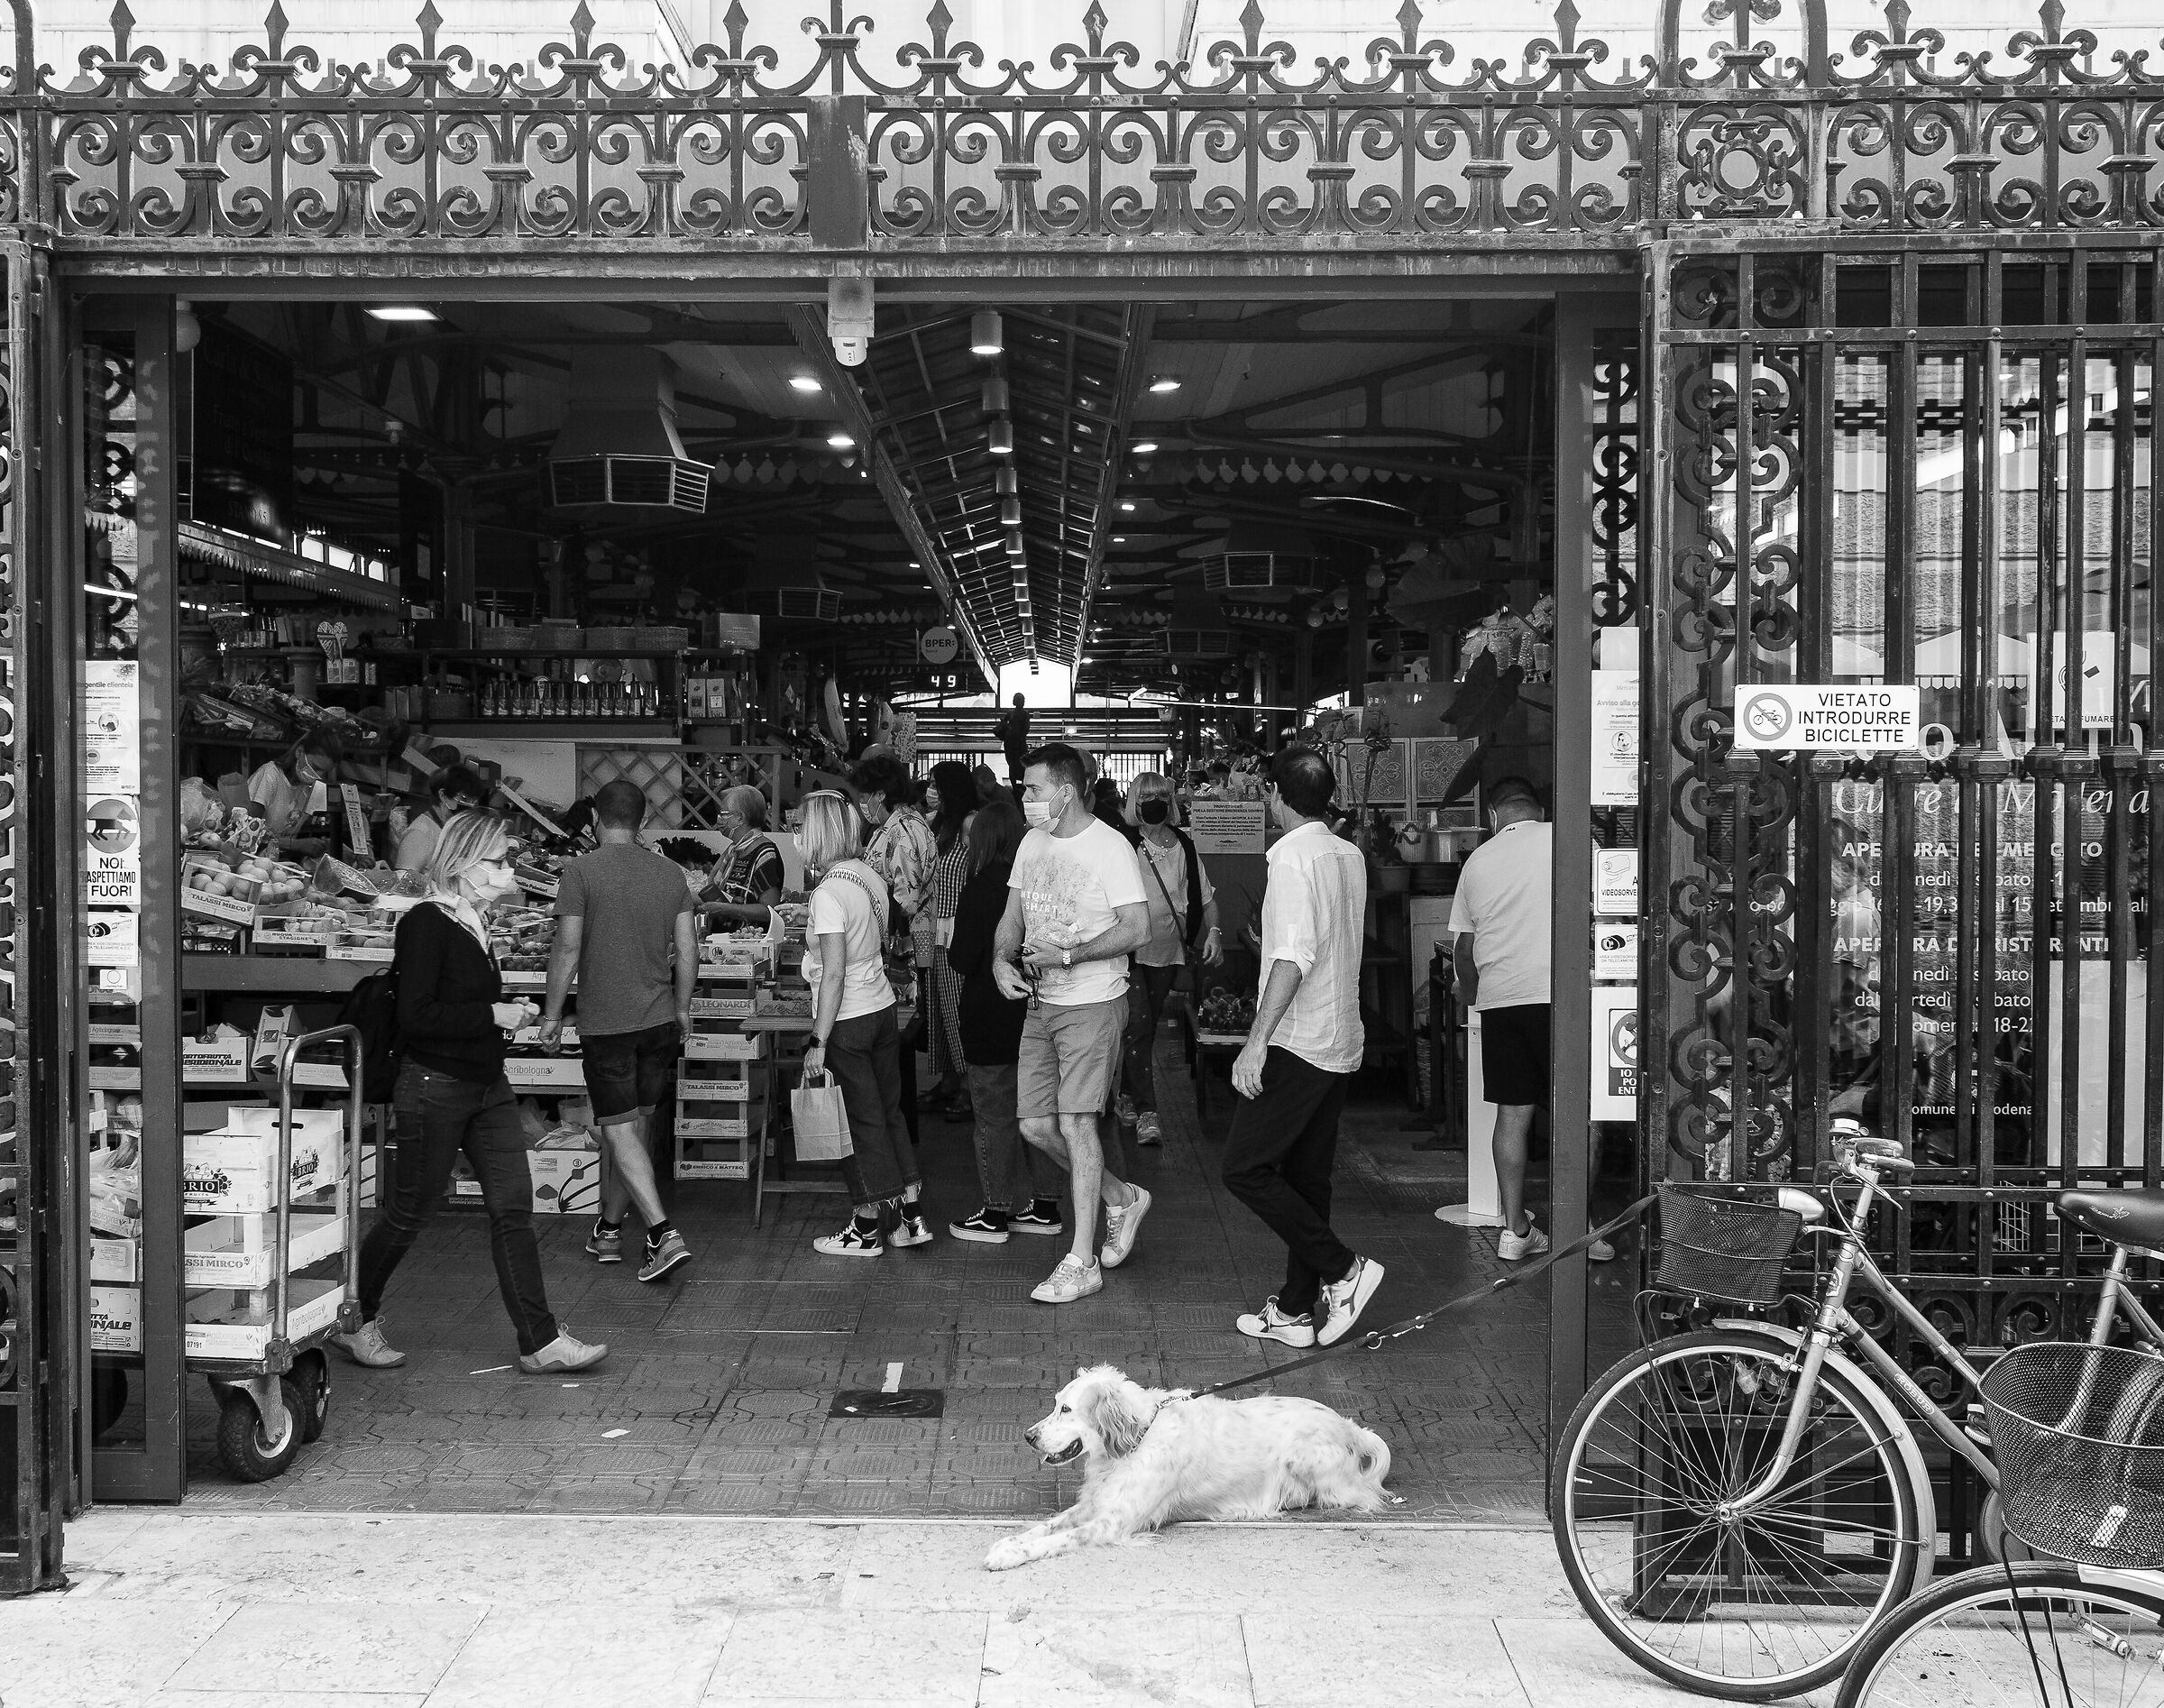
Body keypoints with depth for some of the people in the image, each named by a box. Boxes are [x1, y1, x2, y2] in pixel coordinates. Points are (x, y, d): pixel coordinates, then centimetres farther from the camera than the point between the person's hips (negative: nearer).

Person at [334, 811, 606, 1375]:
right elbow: (415, 1015, -22)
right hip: (434, 1088, -8)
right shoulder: (425, 923, -15)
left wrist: (507, 1012, 8)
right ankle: (354, 1322, 26)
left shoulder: (475, 922, 11)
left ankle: (540, 1341, 5)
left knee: (513, 1207, 3)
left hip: (488, 1086, 8)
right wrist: (492, 1016, -19)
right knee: (406, 1215, 5)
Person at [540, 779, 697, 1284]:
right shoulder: (671, 873, 5)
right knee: (637, 1124, 14)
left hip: (606, 1023, -5)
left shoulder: (581, 872, -8)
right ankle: (609, 1230, 26)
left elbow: (568, 950, -10)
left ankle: (664, 1234, -14)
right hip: (661, 1020, 5)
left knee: (620, 1130, -2)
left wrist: (551, 1015, 0)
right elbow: (687, 951, 6)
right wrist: (682, 1010, 18)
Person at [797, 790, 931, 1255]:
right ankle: (911, 1216, 22)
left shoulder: (828, 893, -19)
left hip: (847, 1020, -7)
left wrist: (819, 1042, -18)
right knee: (889, 1110, 16)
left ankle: (867, 1228, 16)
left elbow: (834, 973, -21)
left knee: (860, 1120, 4)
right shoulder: (870, 876, 3)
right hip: (882, 1004, 7)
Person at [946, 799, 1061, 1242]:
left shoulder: (980, 889, -16)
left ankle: (995, 1213, 12)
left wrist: (951, 950, 4)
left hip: (991, 1018, -6)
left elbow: (963, 960, -16)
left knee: (994, 1115, 4)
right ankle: (1042, 1207, 21)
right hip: (1032, 1011, 6)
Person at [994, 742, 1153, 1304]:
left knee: (1076, 1122, -8)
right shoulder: (1032, 844, 10)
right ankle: (1122, 1198, 28)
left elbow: (1137, 929, -15)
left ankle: (1082, 1262, 0)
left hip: (1093, 1005, -7)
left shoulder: (1109, 847, -11)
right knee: (1035, 1125, 6)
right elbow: (1012, 916, 16)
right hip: (1040, 1004, 7)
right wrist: (1003, 959, -4)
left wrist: (1068, 954, -22)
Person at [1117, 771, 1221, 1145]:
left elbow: (1205, 897, 13)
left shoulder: (1184, 846, 6)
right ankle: (1146, 1113, -11)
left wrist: (1212, 932, 0)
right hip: (1130, 950, -5)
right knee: (1139, 1026, -12)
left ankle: (1129, 1096, 31)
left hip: (1168, 951, 5)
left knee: (1148, 1027, 13)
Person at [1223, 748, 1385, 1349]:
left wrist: (1256, 1040, -24)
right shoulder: (1350, 856, 11)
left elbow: (1294, 956, -24)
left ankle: (1343, 1270, -5)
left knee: (1245, 1169, -4)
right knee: (1307, 1175, 12)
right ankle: (1296, 1310, 17)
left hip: (1297, 1043, -9)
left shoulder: (1292, 856, -15)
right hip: (1341, 1044, 9)